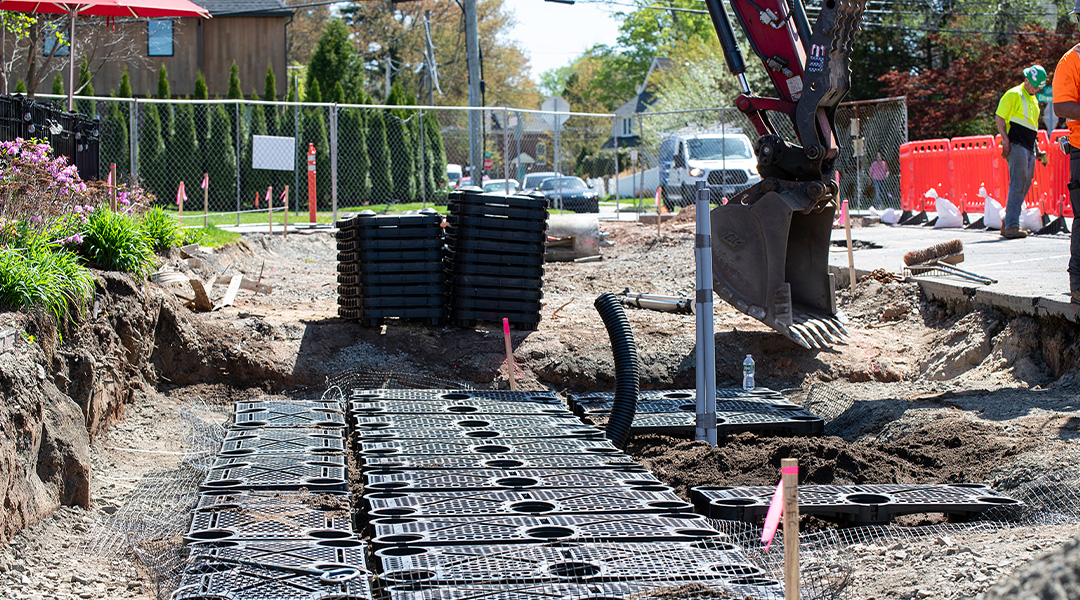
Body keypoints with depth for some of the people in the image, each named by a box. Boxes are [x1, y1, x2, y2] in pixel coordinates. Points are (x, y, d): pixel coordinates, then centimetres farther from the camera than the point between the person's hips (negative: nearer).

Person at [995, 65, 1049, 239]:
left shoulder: (1033, 99, 23)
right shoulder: (1014, 95, -4)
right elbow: (999, 118, -9)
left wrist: (1037, 149, 24)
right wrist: (1005, 141, -18)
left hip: (1029, 148, 9)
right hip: (1016, 146, -9)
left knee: (1025, 185, 9)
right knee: (1018, 186, -14)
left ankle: (1008, 222, 16)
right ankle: (1011, 226, -15)